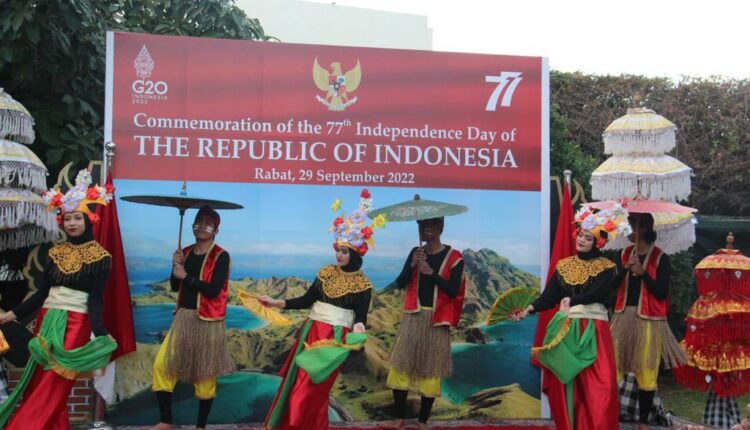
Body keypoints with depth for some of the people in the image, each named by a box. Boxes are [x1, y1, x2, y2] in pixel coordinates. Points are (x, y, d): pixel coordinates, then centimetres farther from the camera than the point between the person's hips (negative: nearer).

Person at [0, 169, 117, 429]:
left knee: (53, 388, -7)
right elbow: (41, 293, 11)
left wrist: (100, 335, -22)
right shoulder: (55, 252, 10)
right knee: (37, 385, 7)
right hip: (46, 321, 6)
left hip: (75, 324, -5)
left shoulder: (100, 256, -4)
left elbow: (95, 299, -9)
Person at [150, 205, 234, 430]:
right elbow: (175, 287, 9)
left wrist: (186, 276, -12)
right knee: (162, 364, -2)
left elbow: (213, 290, -17)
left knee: (205, 375, 3)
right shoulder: (186, 253, 9)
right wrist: (176, 267, -8)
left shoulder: (221, 256, -8)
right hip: (183, 317, 5)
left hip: (207, 321, -5)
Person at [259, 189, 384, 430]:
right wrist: (277, 303, -2)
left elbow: (361, 316, -7)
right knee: (297, 382, 7)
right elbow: (307, 300, 6)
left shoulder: (362, 284, -5)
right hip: (311, 331, 4)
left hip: (335, 337, -4)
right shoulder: (326, 272, 6)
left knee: (313, 389, -2)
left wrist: (358, 328, -30)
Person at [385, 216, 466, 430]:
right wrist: (412, 265, -16)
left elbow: (453, 291, -14)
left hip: (436, 319, -3)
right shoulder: (416, 252, 7)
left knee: (430, 369, 2)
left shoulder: (453, 257, -6)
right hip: (413, 316, 4)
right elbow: (400, 283, 1)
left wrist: (430, 272, -22)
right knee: (401, 364, 1)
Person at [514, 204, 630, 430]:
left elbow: (596, 293, -16)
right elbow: (548, 297, 1)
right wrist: (529, 309, -16)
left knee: (599, 386, -9)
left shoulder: (606, 267, 1)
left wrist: (571, 299, -27)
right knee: (566, 386, 5)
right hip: (565, 330, 3)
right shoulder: (563, 266, 10)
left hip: (594, 331, -3)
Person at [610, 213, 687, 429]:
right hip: (623, 316, 4)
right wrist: (625, 268, -12)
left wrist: (643, 273, -19)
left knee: (646, 371, 2)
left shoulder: (660, 258, -5)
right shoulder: (624, 253, 9)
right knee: (613, 366, 3)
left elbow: (662, 293, -11)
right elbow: (612, 285, 3)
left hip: (648, 320, -4)